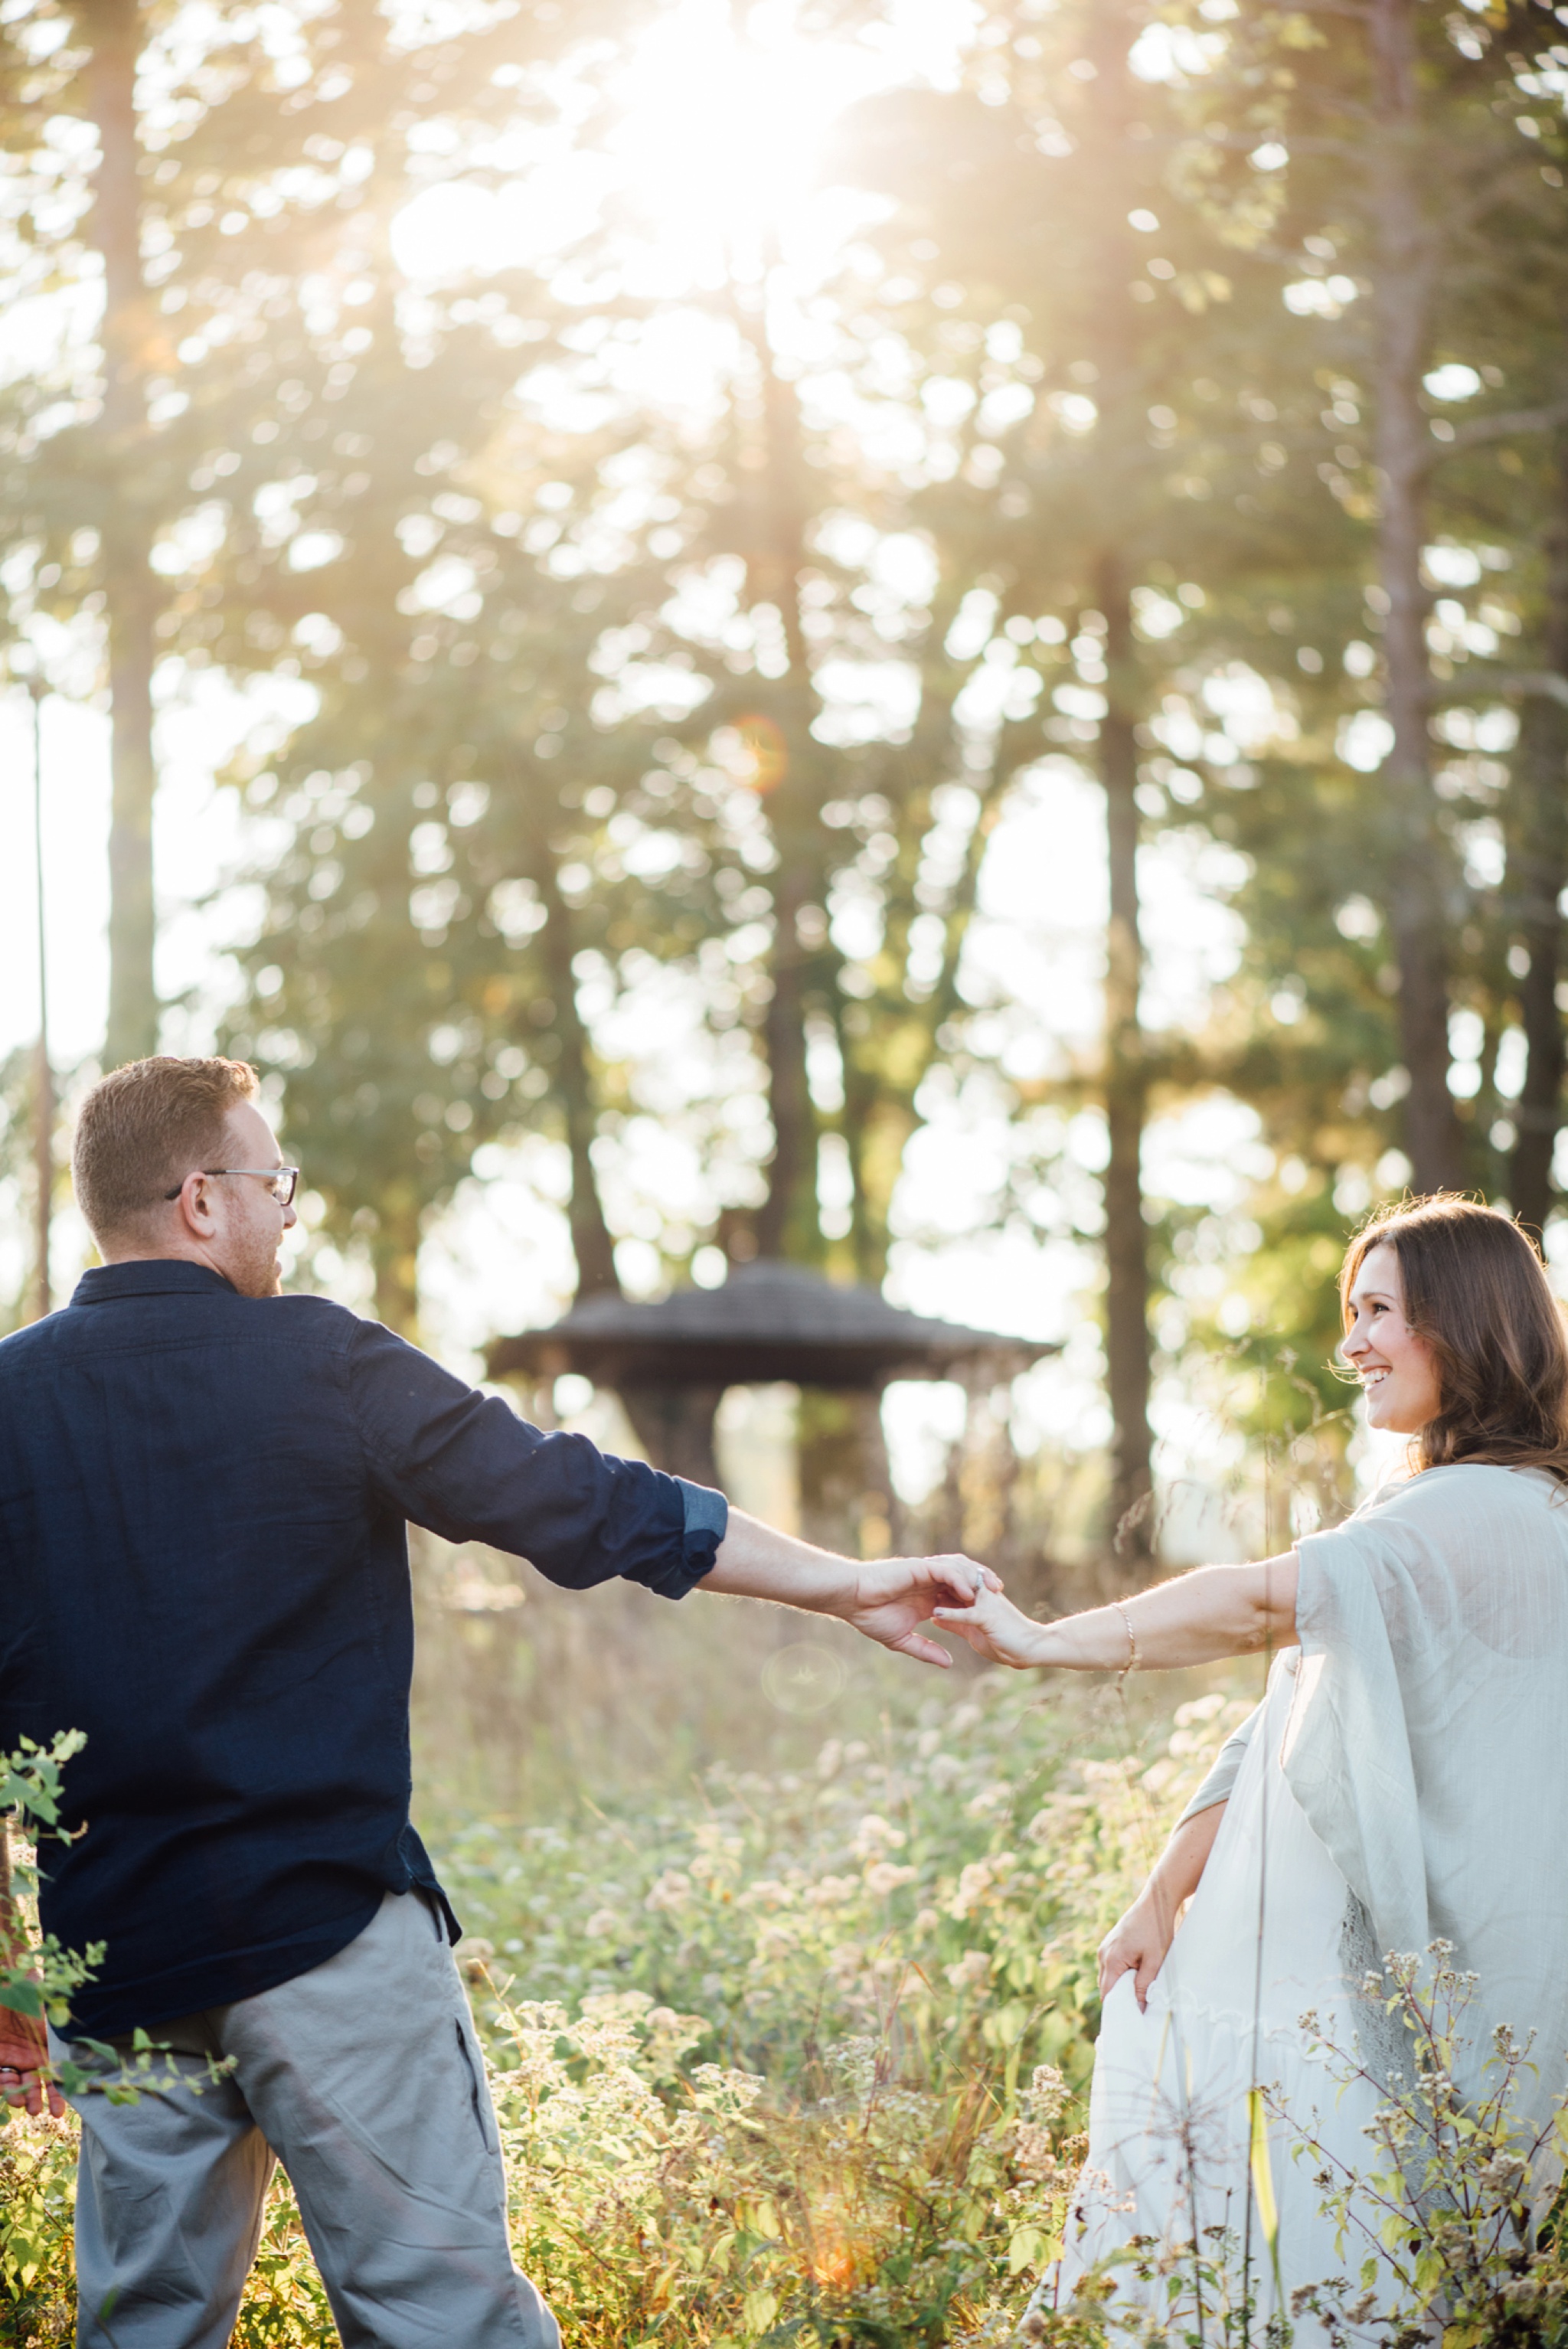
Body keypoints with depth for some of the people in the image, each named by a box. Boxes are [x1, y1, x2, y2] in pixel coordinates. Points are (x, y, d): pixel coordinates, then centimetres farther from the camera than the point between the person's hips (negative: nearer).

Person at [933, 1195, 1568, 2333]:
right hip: (1296, 1963, 9)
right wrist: (1163, 1895, 12)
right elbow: (1286, 1722, 17)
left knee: (1309, 2299, -9)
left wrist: (1048, 1641, -17)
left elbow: (1266, 1604, -26)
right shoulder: (1421, 1515, 19)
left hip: (1386, 1996, -9)